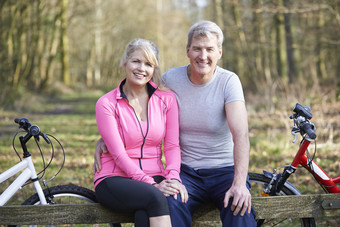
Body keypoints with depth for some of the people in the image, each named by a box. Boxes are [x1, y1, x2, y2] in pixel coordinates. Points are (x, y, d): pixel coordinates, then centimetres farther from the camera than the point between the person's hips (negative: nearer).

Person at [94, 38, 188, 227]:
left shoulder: (167, 99, 7)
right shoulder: (106, 103, -4)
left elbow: (172, 145, 2)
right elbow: (118, 154, -11)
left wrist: (173, 178, -18)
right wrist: (151, 184, -21)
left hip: (154, 179, 2)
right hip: (114, 180, -2)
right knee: (155, 198, -35)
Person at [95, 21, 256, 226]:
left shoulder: (228, 81, -8)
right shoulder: (170, 79, -1)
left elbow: (241, 134, -20)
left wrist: (240, 182, -34)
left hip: (224, 170, -1)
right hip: (186, 171, 2)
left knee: (240, 209, -33)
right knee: (170, 203, -31)